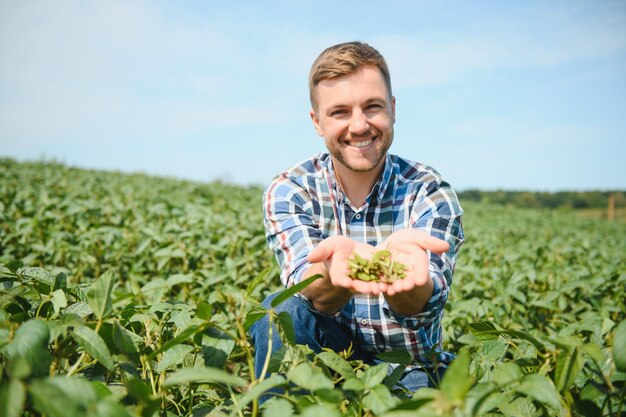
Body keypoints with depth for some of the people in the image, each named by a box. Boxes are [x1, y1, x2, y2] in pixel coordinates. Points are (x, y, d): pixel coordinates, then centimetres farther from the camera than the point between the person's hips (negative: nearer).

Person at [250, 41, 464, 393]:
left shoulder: (430, 193, -10)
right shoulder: (288, 192, -8)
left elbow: (424, 305, -25)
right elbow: (311, 293, -24)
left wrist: (396, 265, -49)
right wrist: (336, 263, -48)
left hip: (410, 369, 0)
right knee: (280, 311, -27)